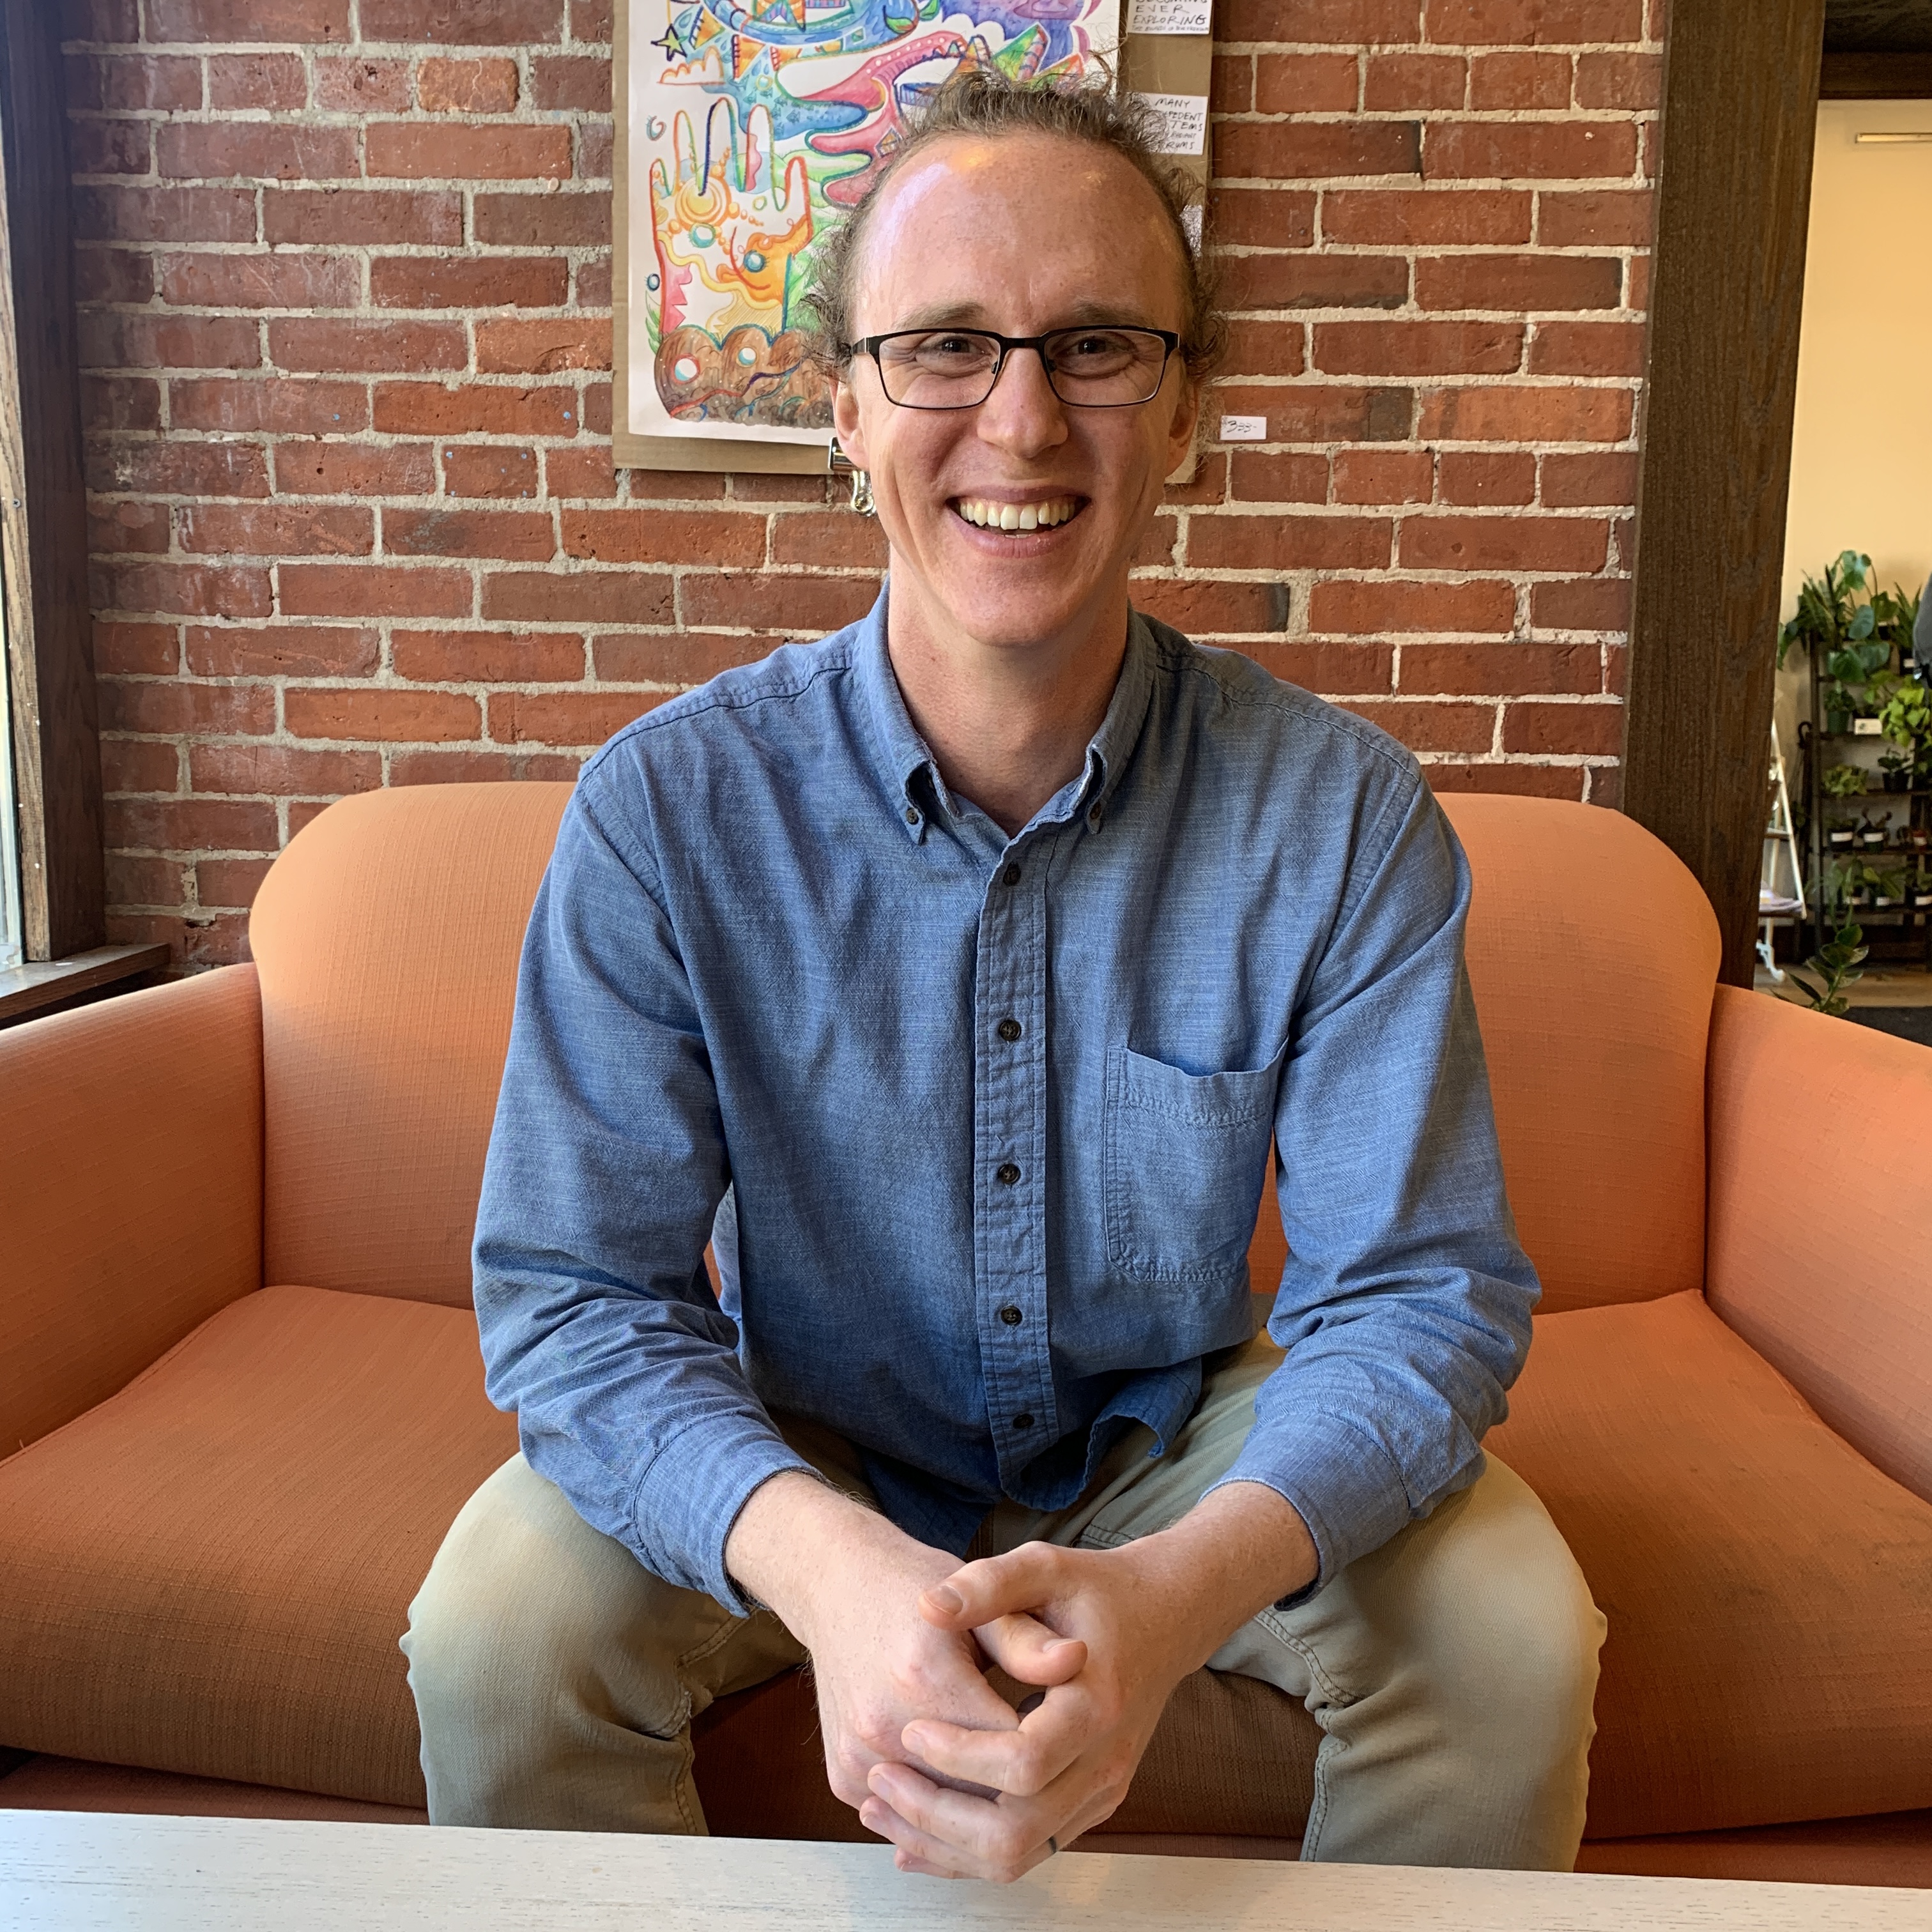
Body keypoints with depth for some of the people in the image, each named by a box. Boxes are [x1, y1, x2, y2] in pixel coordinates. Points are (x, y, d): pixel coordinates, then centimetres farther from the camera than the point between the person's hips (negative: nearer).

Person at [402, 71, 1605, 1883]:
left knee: (1512, 1637, -20)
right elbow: (576, 1292, -19)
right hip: (797, 1460, 0)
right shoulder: (668, 808, -18)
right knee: (499, 1630, -23)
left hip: (1183, 1445, 1)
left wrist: (1178, 1591, -37)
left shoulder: (1344, 816, -17)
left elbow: (1418, 1287, -17)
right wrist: (828, 1567, -39)